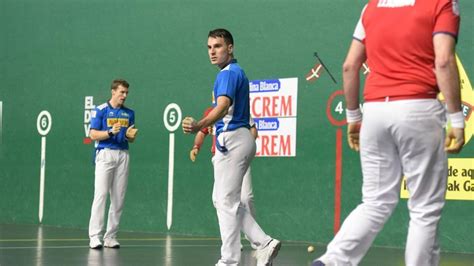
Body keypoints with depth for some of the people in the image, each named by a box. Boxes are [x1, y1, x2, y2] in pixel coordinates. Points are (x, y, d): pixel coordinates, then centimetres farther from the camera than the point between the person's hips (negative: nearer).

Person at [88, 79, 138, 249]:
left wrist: (130, 135, -5)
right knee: (100, 195, -12)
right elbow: (93, 135, -4)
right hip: (105, 154, -5)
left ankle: (110, 237, 7)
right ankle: (95, 236, -13)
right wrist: (110, 132, -19)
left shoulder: (129, 113, 13)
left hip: (123, 155, 5)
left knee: (118, 198, 2)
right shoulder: (101, 110, 0)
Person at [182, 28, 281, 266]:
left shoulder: (228, 73, -13)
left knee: (226, 202, -6)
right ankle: (264, 243, 10)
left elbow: (223, 106, -31)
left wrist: (199, 125, -47)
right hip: (240, 138, 10)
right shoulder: (238, 72, 18)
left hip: (232, 139, -10)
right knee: (222, 200, 14)